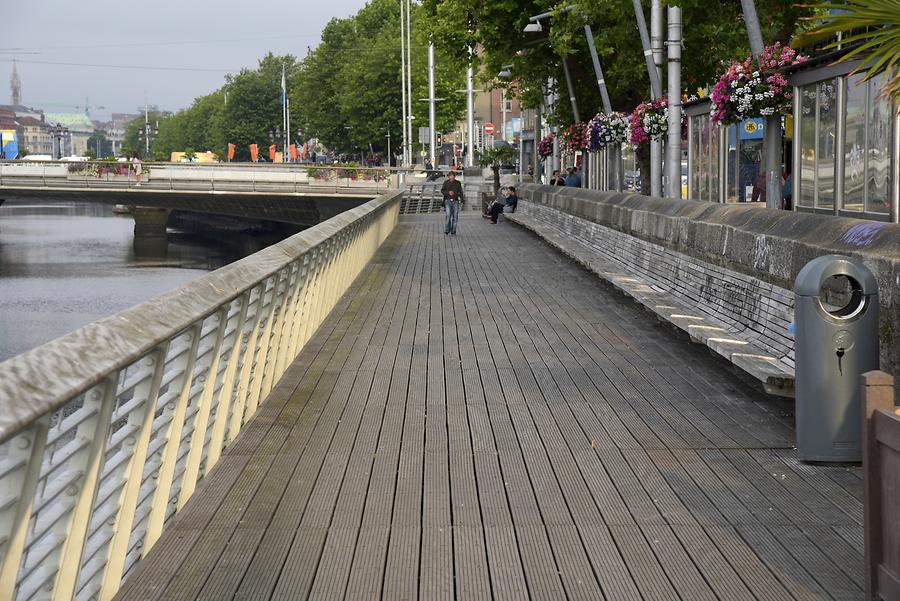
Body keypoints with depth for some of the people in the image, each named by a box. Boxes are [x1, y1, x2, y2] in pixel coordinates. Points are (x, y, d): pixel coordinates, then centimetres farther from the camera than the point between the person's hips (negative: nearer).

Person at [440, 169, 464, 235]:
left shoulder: (458, 183, 6)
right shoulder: (446, 183, 3)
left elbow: (460, 192, 8)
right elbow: (442, 191, 4)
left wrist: (462, 200, -3)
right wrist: (448, 192, -13)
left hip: (455, 201, 2)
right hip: (448, 201, -2)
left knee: (455, 216, -1)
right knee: (448, 215, -13)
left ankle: (453, 231, 8)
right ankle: (447, 230, -2)